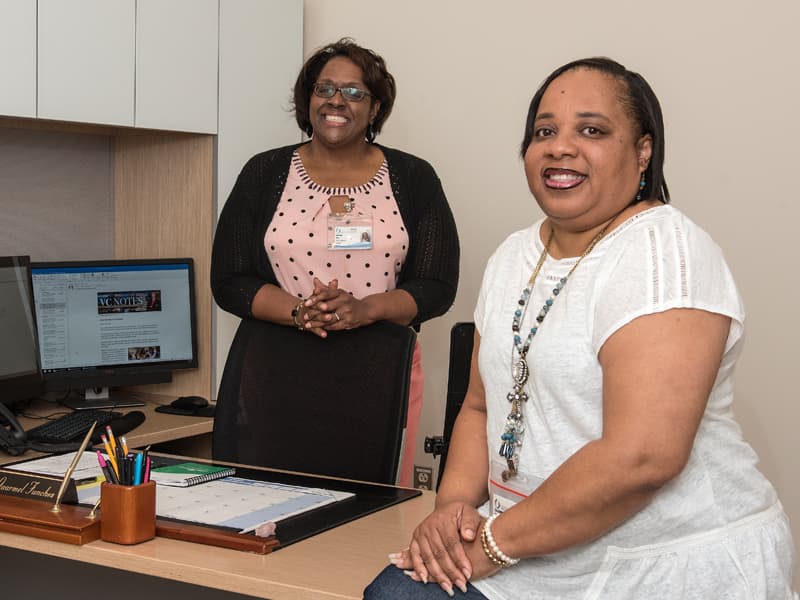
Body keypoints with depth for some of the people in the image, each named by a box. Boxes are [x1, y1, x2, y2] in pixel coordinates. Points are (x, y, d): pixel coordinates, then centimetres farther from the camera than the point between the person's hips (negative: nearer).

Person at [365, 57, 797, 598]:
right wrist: (456, 503, -3)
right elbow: (482, 407, 16)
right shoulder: (514, 256, 10)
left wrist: (493, 543, -17)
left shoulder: (664, 249, -15)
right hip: (540, 554, 6)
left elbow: (642, 457, -24)